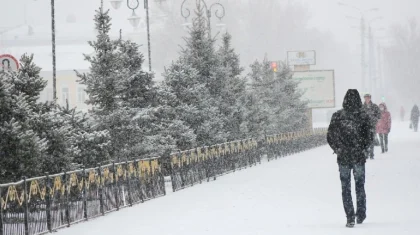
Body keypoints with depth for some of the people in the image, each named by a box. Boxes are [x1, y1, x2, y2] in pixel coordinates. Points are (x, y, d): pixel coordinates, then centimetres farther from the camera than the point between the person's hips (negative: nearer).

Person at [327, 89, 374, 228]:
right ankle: (361, 215, 22)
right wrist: (363, 148, 11)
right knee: (360, 186, 16)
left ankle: (350, 218, 1)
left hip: (343, 158, 0)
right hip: (359, 158, 0)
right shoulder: (364, 116, -7)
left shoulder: (337, 116, -5)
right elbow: (369, 138, -5)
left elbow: (330, 137, -2)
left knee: (345, 188, 7)